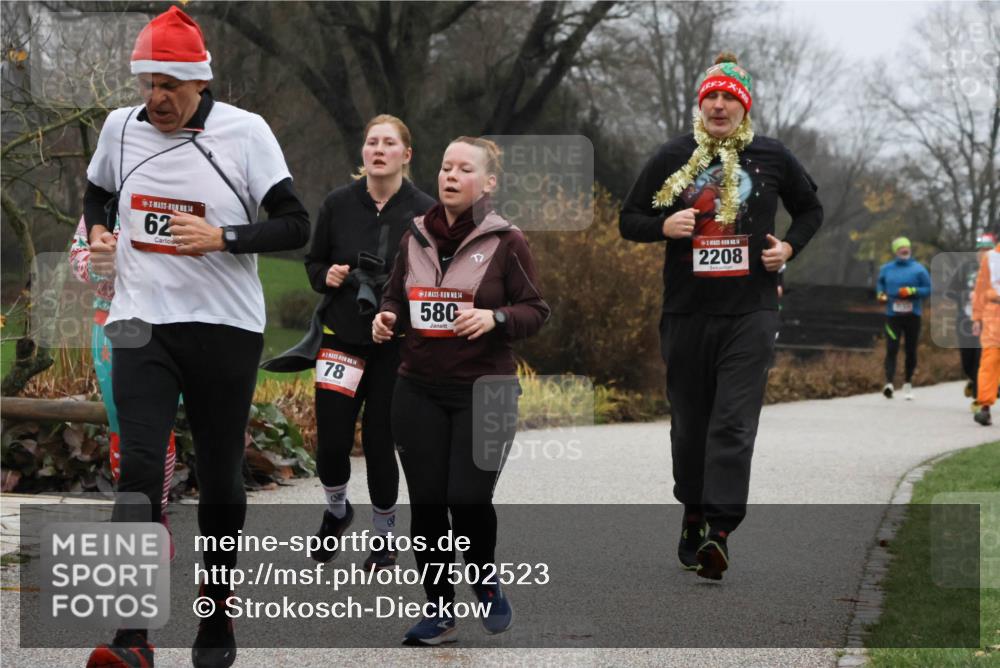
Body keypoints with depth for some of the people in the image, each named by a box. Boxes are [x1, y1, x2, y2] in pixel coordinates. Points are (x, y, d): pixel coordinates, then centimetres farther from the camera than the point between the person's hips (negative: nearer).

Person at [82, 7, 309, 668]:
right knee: (139, 468, -14)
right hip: (142, 324, 2)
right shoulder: (120, 127, 5)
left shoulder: (245, 131, -7)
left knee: (220, 478, 7)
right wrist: (98, 231, 4)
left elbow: (295, 226, -8)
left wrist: (222, 238, -21)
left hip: (225, 327, -1)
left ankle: (218, 614, 27)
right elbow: (98, 193, 25)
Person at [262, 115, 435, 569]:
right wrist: (328, 275, -10)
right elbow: (313, 263, 11)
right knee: (331, 442, -2)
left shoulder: (425, 211, -5)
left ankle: (386, 535, 23)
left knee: (380, 443, 2)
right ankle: (336, 511, 30)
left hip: (395, 346, -2)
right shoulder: (338, 204, 0)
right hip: (341, 338, 2)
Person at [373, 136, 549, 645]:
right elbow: (395, 295, 20)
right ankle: (439, 612, 13)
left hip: (484, 392, -4)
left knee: (468, 498, -9)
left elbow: (535, 311, -3)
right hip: (419, 392, 4)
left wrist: (494, 318, -21)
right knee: (426, 503, 2)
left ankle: (485, 581, 21)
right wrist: (387, 317, -2)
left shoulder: (506, 242, -4)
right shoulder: (415, 237, 8)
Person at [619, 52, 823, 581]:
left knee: (734, 424, -12)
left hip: (750, 312, -1)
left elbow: (810, 209, 22)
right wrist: (664, 226, -10)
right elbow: (628, 220, 11)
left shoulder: (771, 157, 7)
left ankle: (719, 529, -18)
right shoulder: (673, 157, 6)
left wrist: (789, 247, 3)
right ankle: (693, 516, 24)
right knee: (689, 422, 8)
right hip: (685, 313, 2)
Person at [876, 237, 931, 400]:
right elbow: (880, 283, 25)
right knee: (891, 349, -15)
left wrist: (912, 291, -16)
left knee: (911, 351, 9)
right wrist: (881, 294, 5)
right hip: (892, 315, 0)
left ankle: (907, 383, 26)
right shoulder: (886, 269, 8)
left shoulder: (918, 269, 0)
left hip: (912, 316, 0)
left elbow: (928, 289, -1)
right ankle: (889, 383, -23)